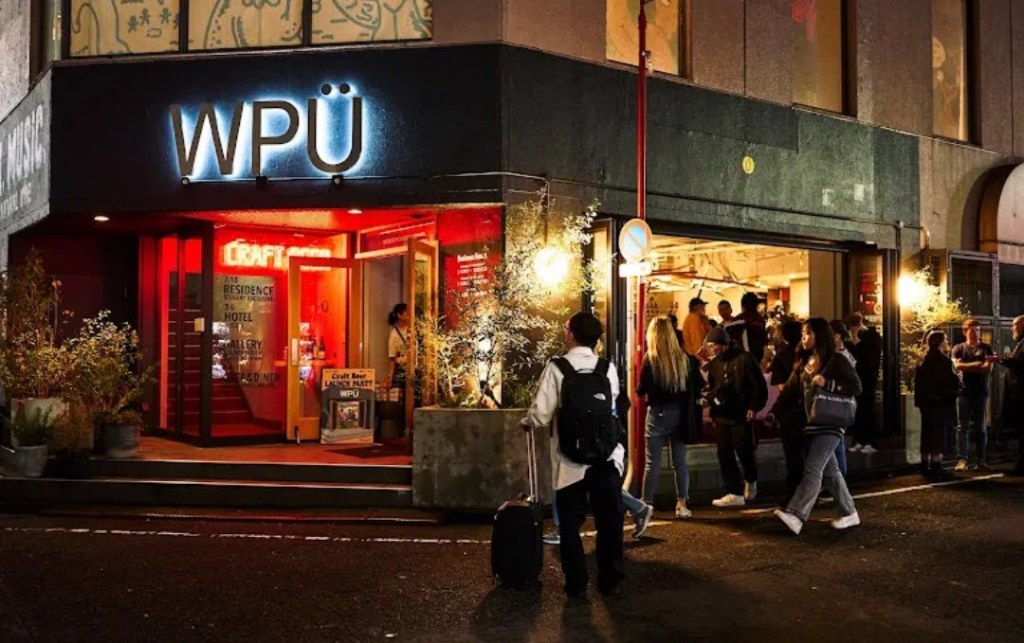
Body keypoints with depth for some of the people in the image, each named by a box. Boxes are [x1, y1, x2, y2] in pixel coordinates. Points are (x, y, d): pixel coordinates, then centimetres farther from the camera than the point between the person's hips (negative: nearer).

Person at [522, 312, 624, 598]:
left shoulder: (556, 368, -10)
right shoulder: (608, 368, 0)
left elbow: (541, 414, -13)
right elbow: (614, 408, 7)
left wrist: (527, 423, 8)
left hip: (571, 458, -2)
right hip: (607, 455, 3)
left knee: (571, 521, 10)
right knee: (609, 519, 13)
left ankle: (576, 584, 14)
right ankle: (610, 580, 21)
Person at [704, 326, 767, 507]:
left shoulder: (744, 359, -9)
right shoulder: (714, 363, 10)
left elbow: (759, 385, -9)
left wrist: (754, 407, -12)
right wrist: (712, 408, 9)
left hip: (741, 416, -6)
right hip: (722, 416, 6)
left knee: (744, 452, 1)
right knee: (724, 455, 1)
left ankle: (750, 481, 30)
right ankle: (735, 493, 7)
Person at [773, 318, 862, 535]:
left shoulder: (836, 360, -7)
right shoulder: (804, 362, 14)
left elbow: (856, 386, -12)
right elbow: (791, 390, 9)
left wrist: (827, 384, -21)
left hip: (831, 424, -7)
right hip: (812, 424, 8)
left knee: (813, 468, -15)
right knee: (829, 470, 12)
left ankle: (796, 515, -23)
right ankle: (849, 513, 23)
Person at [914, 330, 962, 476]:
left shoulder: (924, 361, 10)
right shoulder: (943, 361, -14)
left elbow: (918, 382, 13)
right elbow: (953, 382, -15)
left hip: (926, 402, 7)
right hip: (941, 403, -7)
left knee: (927, 433, 12)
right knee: (939, 434, -2)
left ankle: (925, 464, 16)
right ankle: (936, 465, -3)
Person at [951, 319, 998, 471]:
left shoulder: (986, 349, 8)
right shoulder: (958, 348, 8)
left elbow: (988, 369, -4)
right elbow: (957, 366, -8)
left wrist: (967, 367, -8)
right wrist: (979, 364, -11)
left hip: (981, 392, 0)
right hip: (964, 391, 0)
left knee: (981, 427, 3)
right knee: (963, 426, -2)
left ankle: (982, 460, 7)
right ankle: (961, 459, -5)